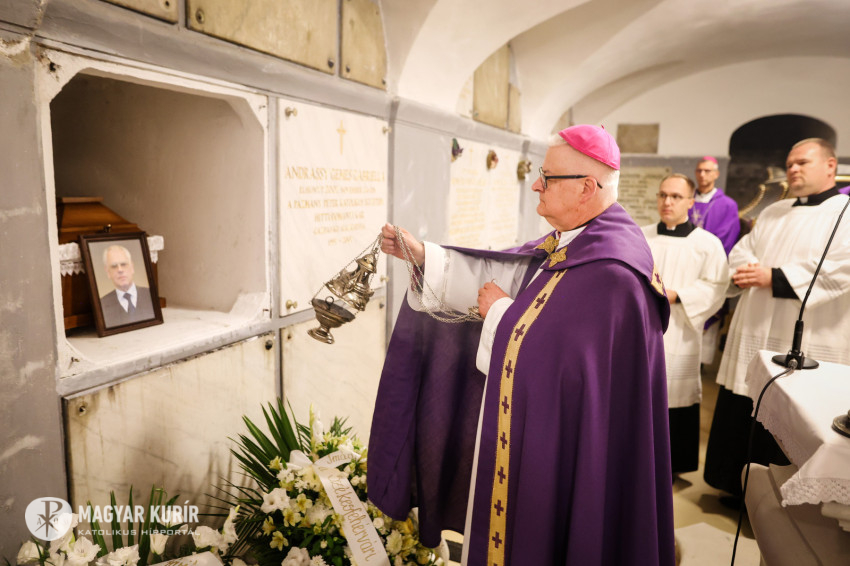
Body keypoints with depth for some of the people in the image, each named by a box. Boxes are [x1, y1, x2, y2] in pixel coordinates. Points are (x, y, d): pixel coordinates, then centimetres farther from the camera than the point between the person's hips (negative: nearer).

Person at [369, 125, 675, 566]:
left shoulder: (609, 274, -29)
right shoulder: (566, 244, 1)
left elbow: (557, 364, -29)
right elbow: (501, 271, 2)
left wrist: (501, 313, -15)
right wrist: (422, 254, -2)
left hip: (564, 452, -8)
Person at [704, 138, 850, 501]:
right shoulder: (773, 213, 18)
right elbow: (741, 251, 17)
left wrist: (774, 277, -19)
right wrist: (747, 270, -6)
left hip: (806, 347, -6)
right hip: (753, 339, 7)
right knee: (739, 417, 11)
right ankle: (740, 489, 28)